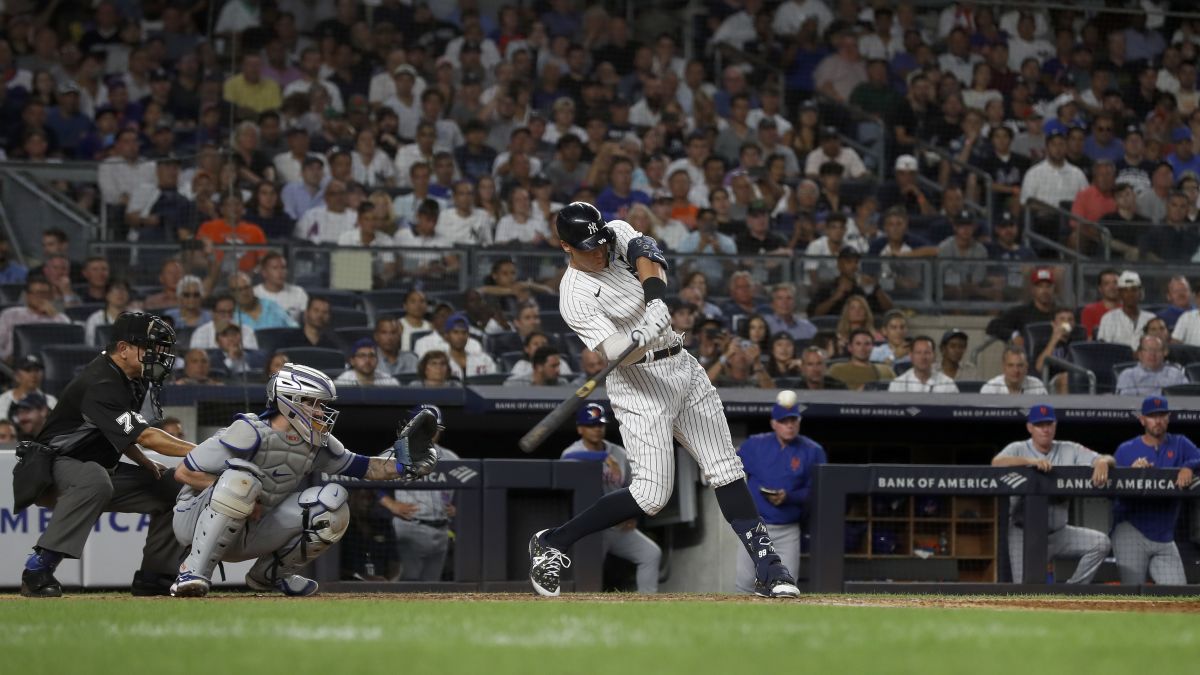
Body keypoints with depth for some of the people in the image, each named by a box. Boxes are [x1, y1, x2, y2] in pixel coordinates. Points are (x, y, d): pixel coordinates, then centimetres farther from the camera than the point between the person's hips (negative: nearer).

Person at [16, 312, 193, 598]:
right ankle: (39, 568, -38)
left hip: (103, 471, 10)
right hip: (53, 465, -10)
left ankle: (154, 576, 6)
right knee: (95, 479, -41)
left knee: (172, 486, 2)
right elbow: (145, 436, -33)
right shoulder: (100, 384, -26)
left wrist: (145, 463, 3)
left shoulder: (130, 379, 5)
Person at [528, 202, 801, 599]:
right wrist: (646, 334, -40)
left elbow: (648, 254, -12)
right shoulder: (575, 297, -17)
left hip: (683, 368, 7)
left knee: (726, 471, 1)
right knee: (652, 494, -12)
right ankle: (551, 543, 0)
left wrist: (656, 297, -29)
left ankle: (767, 567, 0)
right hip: (639, 384, -7)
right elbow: (617, 354, -24)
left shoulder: (618, 235, 3)